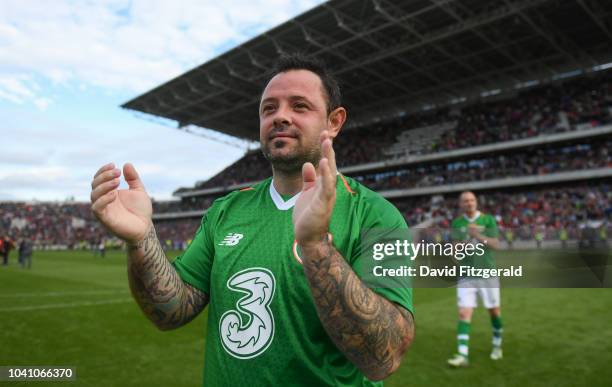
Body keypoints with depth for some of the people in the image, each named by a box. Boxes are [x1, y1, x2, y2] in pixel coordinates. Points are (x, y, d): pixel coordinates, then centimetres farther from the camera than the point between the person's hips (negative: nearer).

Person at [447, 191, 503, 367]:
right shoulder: (456, 223, 4)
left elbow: (496, 245, -9)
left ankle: (497, 345, 35)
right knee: (464, 313, -8)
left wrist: (478, 236, -25)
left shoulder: (488, 220, -1)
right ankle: (462, 355, -9)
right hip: (466, 275, 0)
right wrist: (464, 243, -24)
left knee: (494, 311, 12)